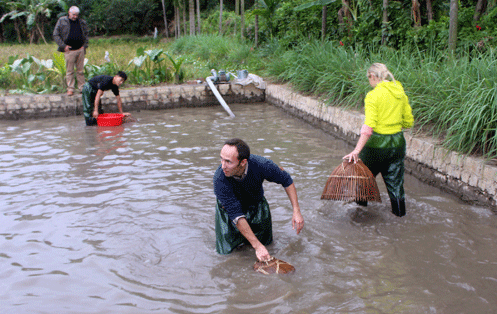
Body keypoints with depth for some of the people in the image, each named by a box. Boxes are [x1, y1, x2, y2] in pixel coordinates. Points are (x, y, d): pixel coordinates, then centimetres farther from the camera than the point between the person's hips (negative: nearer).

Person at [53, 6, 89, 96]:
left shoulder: (82, 22, 11)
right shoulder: (62, 21, 1)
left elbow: (86, 34, 21)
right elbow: (56, 35, 0)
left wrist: (85, 45, 6)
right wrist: (63, 46, -8)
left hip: (80, 49, 3)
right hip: (69, 50, -3)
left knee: (81, 70, 7)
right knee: (69, 71, 1)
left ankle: (82, 88, 14)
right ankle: (70, 89, 7)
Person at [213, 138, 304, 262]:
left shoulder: (261, 165, -34)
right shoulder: (219, 179, -37)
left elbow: (286, 180, -13)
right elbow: (235, 214, -34)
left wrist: (296, 211, -18)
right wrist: (257, 246, -35)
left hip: (256, 203, 2)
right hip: (229, 206, -2)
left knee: (265, 241, 1)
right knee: (226, 249, -6)